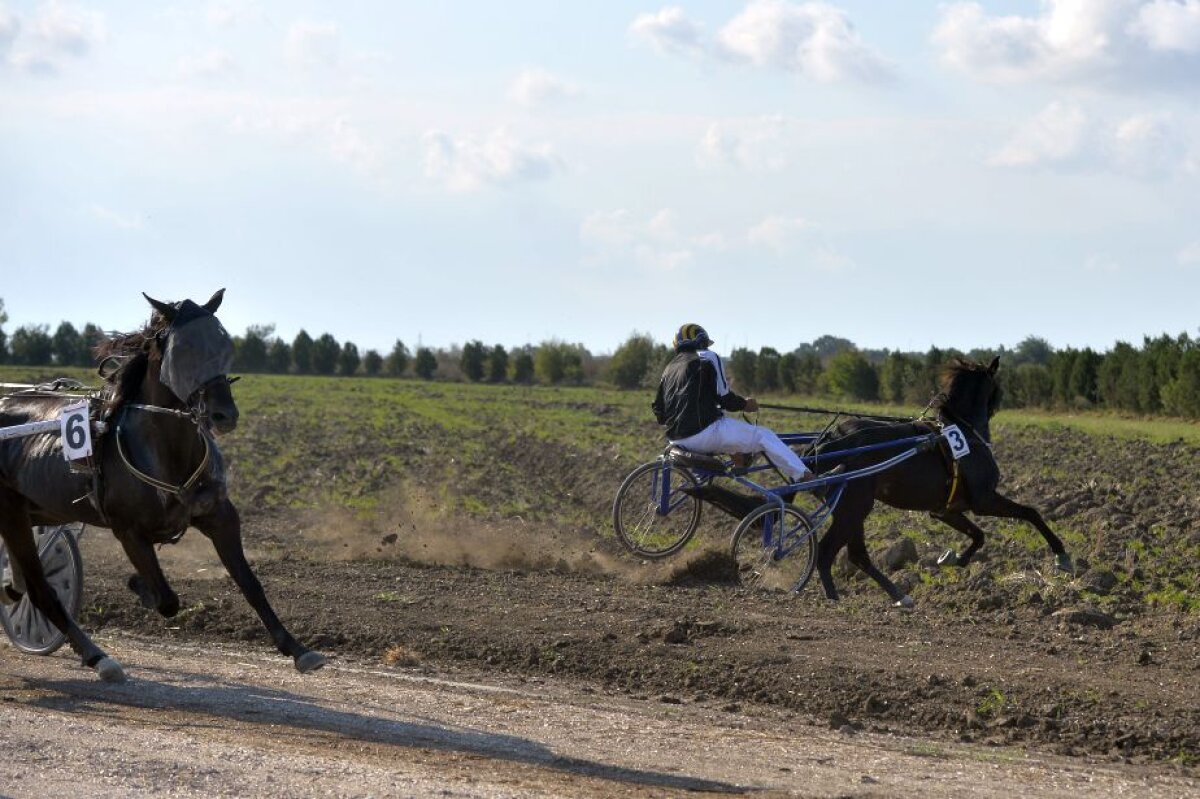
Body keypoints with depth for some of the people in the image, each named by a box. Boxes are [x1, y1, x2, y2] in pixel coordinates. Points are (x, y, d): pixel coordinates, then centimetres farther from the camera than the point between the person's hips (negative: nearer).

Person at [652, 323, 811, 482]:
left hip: (676, 438, 8)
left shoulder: (669, 368, 19)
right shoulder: (707, 357, 0)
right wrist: (745, 404, 10)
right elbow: (724, 397, -8)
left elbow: (659, 412, 17)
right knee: (765, 436, 0)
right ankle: (802, 475, -7)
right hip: (705, 432, -8)